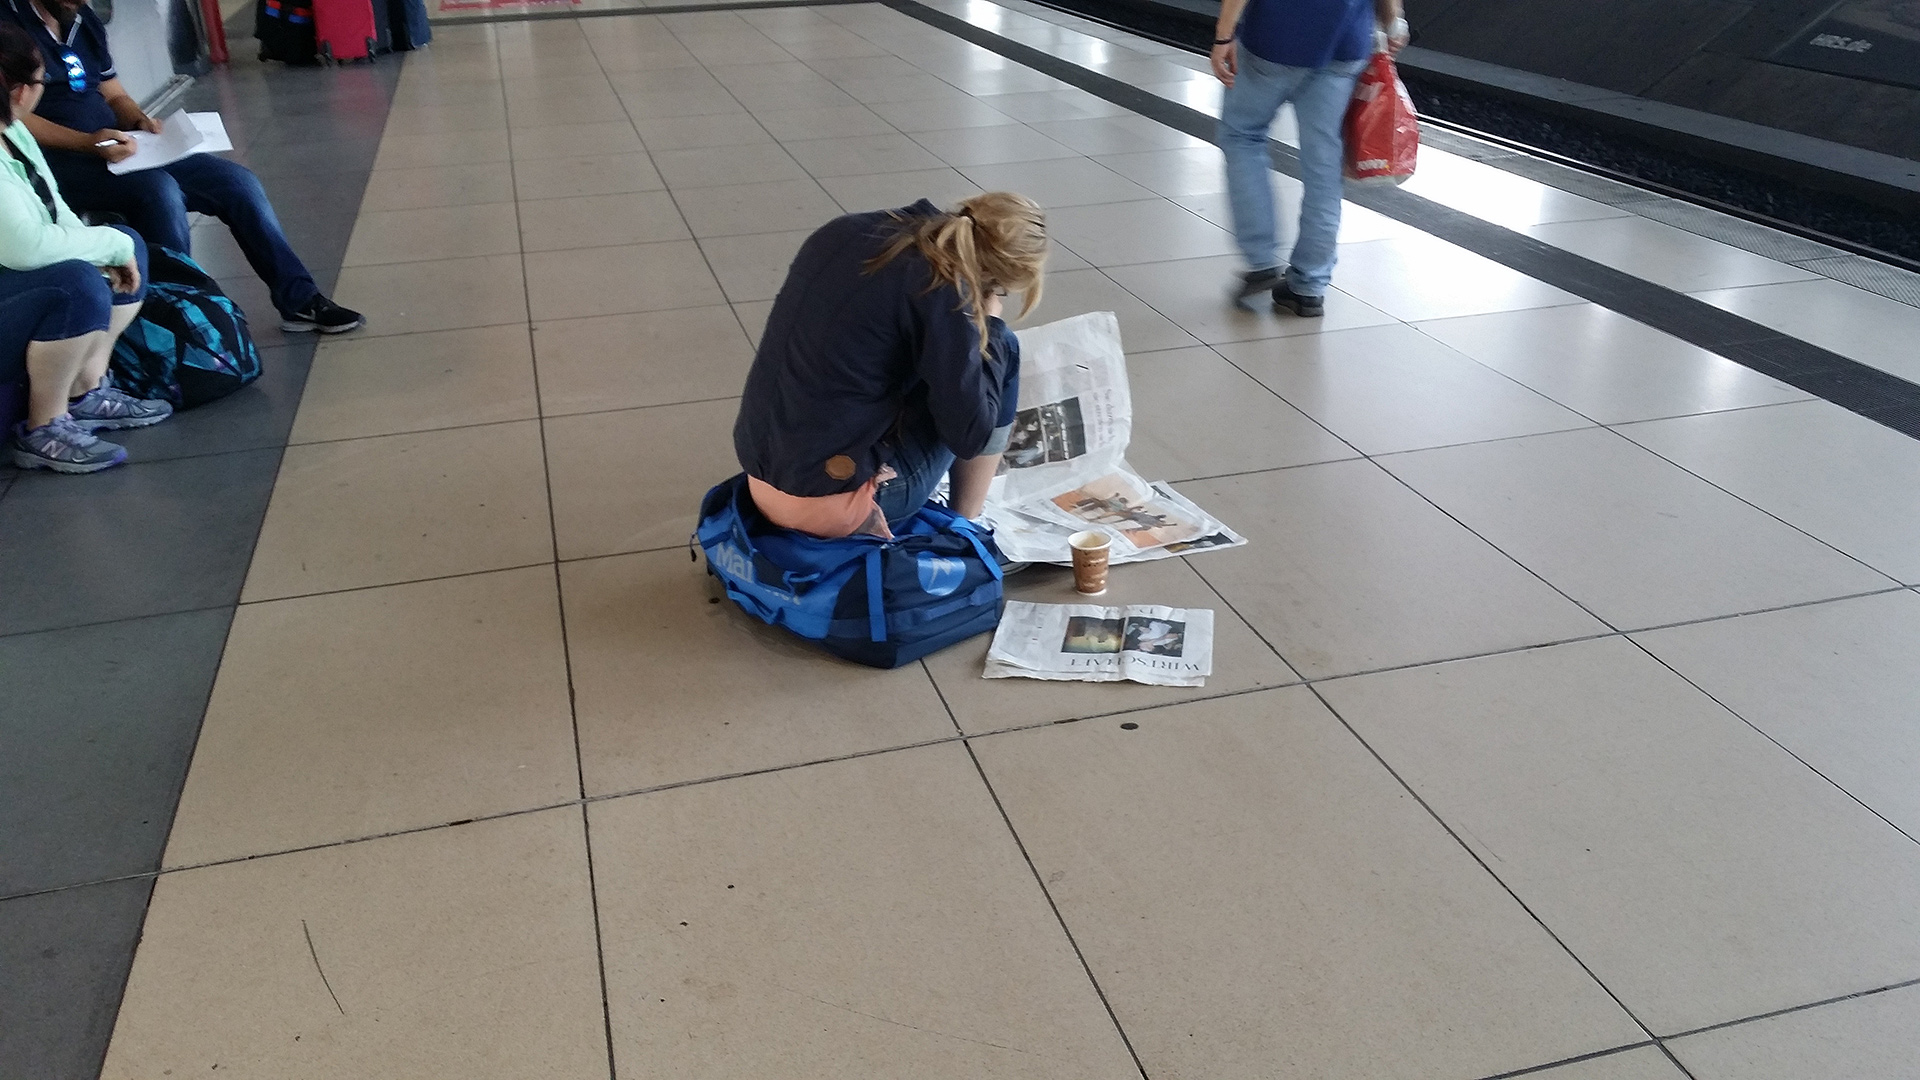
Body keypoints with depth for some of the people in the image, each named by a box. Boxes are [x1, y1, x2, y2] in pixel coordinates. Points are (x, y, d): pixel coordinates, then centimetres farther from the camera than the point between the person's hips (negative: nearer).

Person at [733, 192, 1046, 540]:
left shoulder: (846, 230, 4)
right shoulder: (941, 290, -17)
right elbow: (970, 435, -12)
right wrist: (988, 326, 0)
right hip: (834, 504, -8)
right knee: (998, 351, 7)